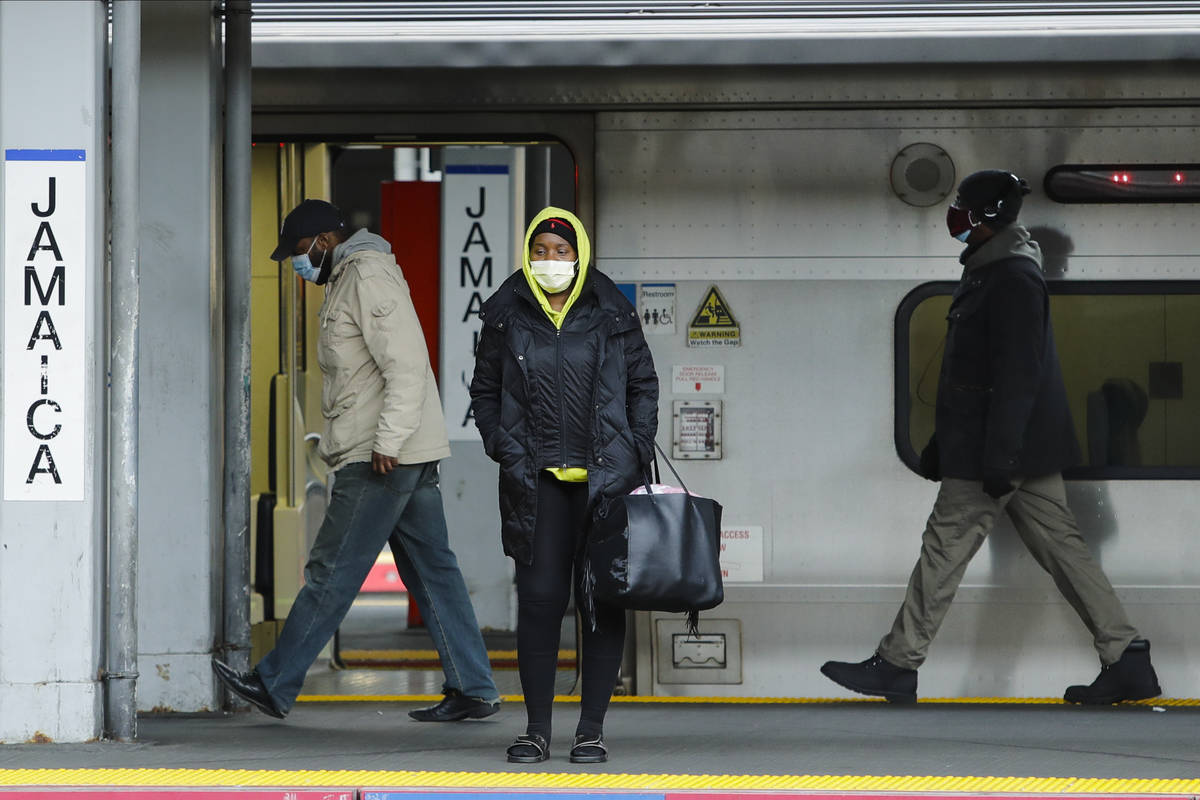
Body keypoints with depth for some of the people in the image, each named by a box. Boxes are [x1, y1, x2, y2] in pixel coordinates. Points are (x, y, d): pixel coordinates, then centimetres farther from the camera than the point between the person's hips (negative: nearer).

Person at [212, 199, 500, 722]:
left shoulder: (369, 276, -12)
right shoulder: (349, 278, 21)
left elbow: (407, 365, -21)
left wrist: (387, 442, -25)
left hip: (383, 458, -11)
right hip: (412, 458, 11)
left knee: (332, 572, -6)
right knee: (431, 570, 8)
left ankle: (275, 684, -2)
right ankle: (473, 690, 8)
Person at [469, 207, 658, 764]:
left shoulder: (611, 315, 5)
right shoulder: (508, 316, 7)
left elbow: (643, 383, 10)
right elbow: (484, 389, 14)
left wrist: (636, 453, 1)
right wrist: (503, 447, 1)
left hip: (604, 477, 0)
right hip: (535, 481, 0)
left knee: (603, 599, 0)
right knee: (539, 598, -3)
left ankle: (592, 729, 7)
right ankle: (537, 729, 4)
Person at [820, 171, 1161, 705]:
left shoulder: (1012, 279, -16)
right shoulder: (988, 272, 17)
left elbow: (1018, 375, -23)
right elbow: (972, 371, 25)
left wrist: (999, 456, -26)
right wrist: (942, 442, 28)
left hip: (1005, 446, -10)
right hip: (1028, 449, 10)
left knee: (946, 545, -4)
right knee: (1059, 545, 8)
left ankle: (897, 667, 2)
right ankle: (1127, 662, 6)